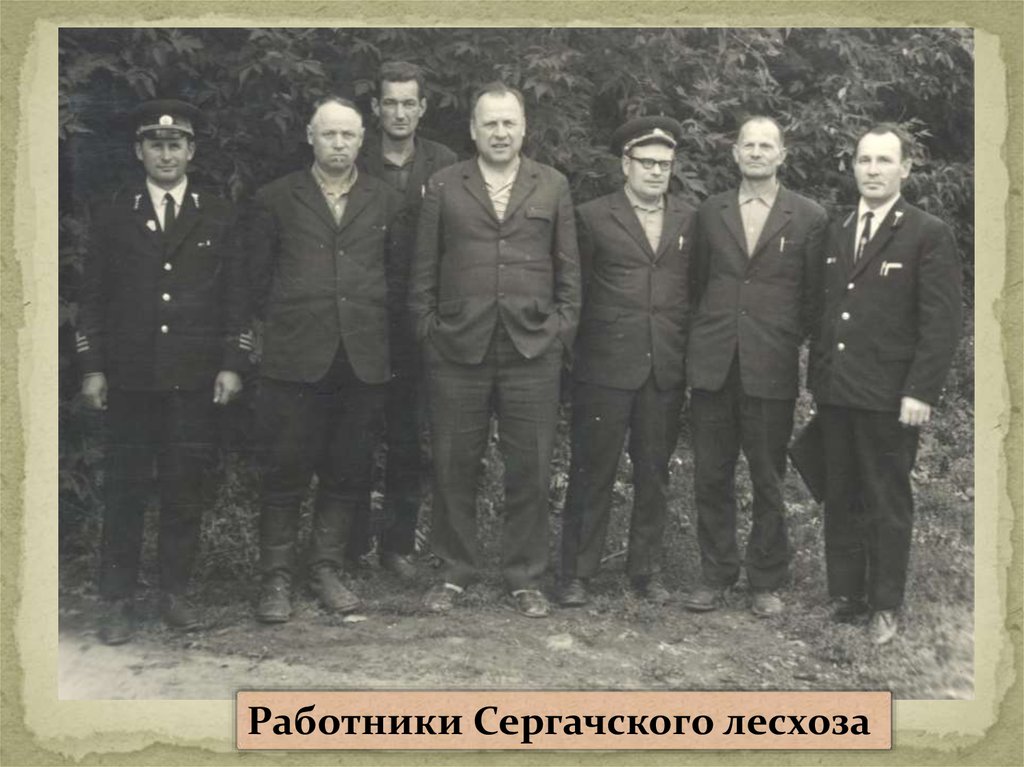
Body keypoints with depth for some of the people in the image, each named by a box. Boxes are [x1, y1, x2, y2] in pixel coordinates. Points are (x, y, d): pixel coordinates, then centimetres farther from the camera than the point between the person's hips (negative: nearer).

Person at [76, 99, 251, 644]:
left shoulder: (218, 217, 8)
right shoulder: (114, 217, 8)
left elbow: (236, 297, 6)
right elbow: (92, 298, 8)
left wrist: (233, 365, -1)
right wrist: (92, 368, 1)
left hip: (195, 378, 0)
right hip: (130, 377, 0)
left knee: (186, 487, 3)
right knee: (124, 487, 2)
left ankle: (175, 592, 15)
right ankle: (118, 600, 9)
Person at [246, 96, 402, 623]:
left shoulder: (386, 202, 11)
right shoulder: (276, 200, 6)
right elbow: (258, 278, 8)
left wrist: (380, 333, 9)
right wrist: (283, 326, 7)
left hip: (364, 358, 2)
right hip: (294, 358, -2)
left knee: (348, 474, 7)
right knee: (285, 472, 1)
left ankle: (327, 570, 20)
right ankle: (277, 577, 11)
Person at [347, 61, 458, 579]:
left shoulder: (444, 164, 5)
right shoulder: (353, 162, 2)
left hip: (417, 318, 1)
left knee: (407, 436, 7)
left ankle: (398, 542, 18)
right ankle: (351, 540, 17)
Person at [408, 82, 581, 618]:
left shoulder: (553, 187, 10)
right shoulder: (443, 187, 7)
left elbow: (569, 270, 10)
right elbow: (423, 271, 8)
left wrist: (561, 331, 3)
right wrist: (429, 330, 1)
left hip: (533, 352, 0)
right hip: (457, 352, 0)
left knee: (530, 471, 3)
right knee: (453, 467, 6)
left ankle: (525, 578, 16)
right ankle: (454, 573, 20)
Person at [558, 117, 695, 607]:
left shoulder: (690, 222, 10)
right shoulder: (593, 218, 2)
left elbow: (697, 293, 10)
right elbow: (575, 292, 4)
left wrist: (695, 360, 4)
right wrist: (573, 353, 0)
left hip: (667, 371, 3)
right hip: (604, 367, -3)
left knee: (654, 473, 9)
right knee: (592, 472, 2)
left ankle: (646, 569, 21)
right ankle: (577, 574, 11)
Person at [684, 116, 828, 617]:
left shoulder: (809, 218, 2)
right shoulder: (710, 213, 10)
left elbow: (814, 297, 4)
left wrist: (792, 343, 1)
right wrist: (704, 337, 10)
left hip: (772, 368, -2)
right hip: (712, 365, 3)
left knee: (768, 481, 5)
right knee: (711, 477, 7)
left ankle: (766, 582, 18)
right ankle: (715, 575, 20)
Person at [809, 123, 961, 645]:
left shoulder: (929, 235, -5)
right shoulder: (836, 233, 12)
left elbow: (940, 323, -9)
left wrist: (921, 393, -15)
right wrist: (816, 377, 9)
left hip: (889, 396, -5)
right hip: (835, 391, 5)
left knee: (887, 504, 4)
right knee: (840, 500, 10)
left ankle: (885, 606, 15)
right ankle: (844, 596, 21)